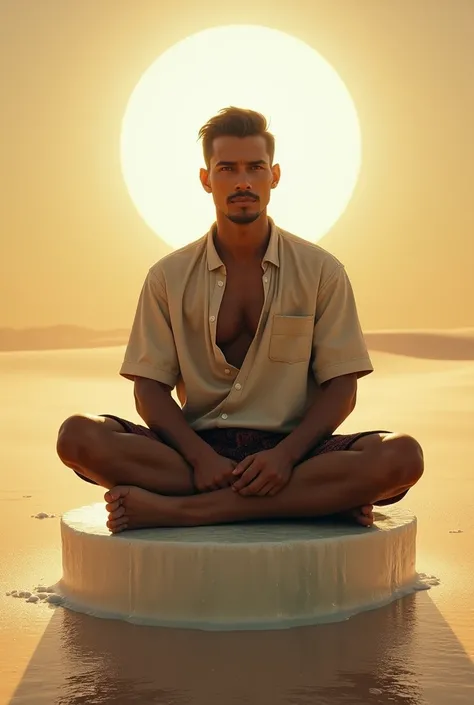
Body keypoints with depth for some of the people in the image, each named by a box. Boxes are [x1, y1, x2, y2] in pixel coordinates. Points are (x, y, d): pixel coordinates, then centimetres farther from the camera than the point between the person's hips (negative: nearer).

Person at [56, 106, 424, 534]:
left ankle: (179, 509, -29)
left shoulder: (321, 271, 5)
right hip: (199, 447, 2)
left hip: (289, 450, -1)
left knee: (402, 457, -29)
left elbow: (342, 389, 2)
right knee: (78, 437, -26)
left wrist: (286, 455, -16)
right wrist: (201, 456, -16)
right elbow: (150, 389, 3)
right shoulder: (169, 277, 7)